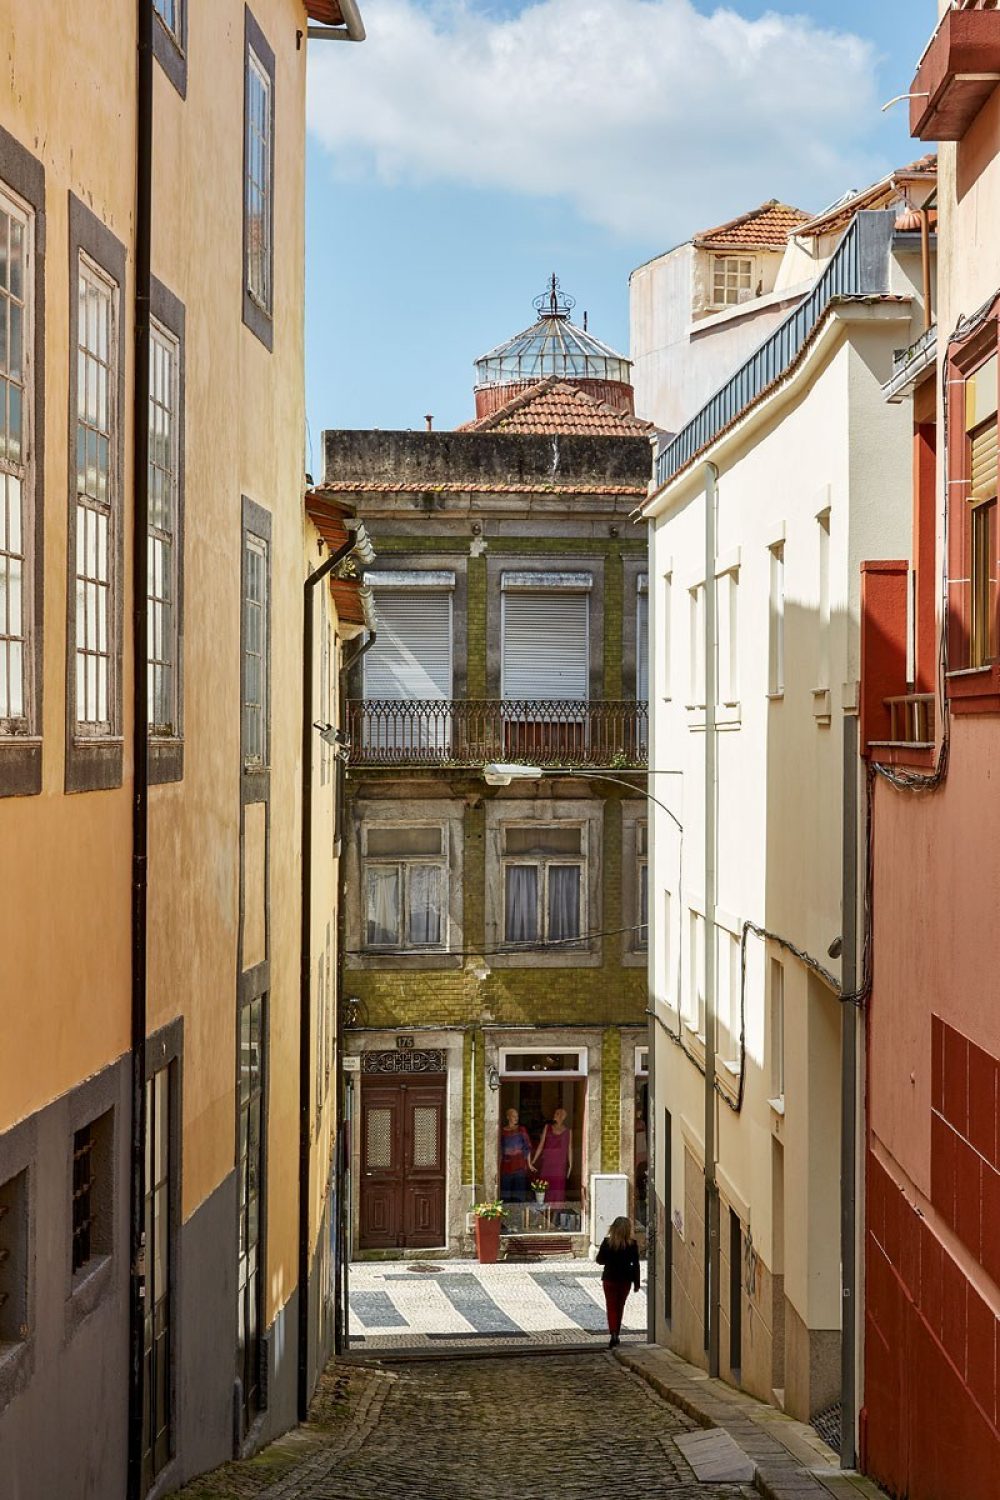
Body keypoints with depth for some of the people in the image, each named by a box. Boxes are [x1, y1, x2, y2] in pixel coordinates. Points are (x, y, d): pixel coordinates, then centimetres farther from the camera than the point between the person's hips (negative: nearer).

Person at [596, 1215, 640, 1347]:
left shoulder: (607, 1242, -10)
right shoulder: (632, 1245, -10)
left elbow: (600, 1260, -3)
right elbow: (635, 1264, -5)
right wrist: (636, 1283, 3)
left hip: (610, 1279, -1)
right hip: (625, 1280, 1)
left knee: (611, 1307, 3)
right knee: (620, 1307, 17)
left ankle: (613, 1334, -14)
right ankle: (617, 1334, 23)